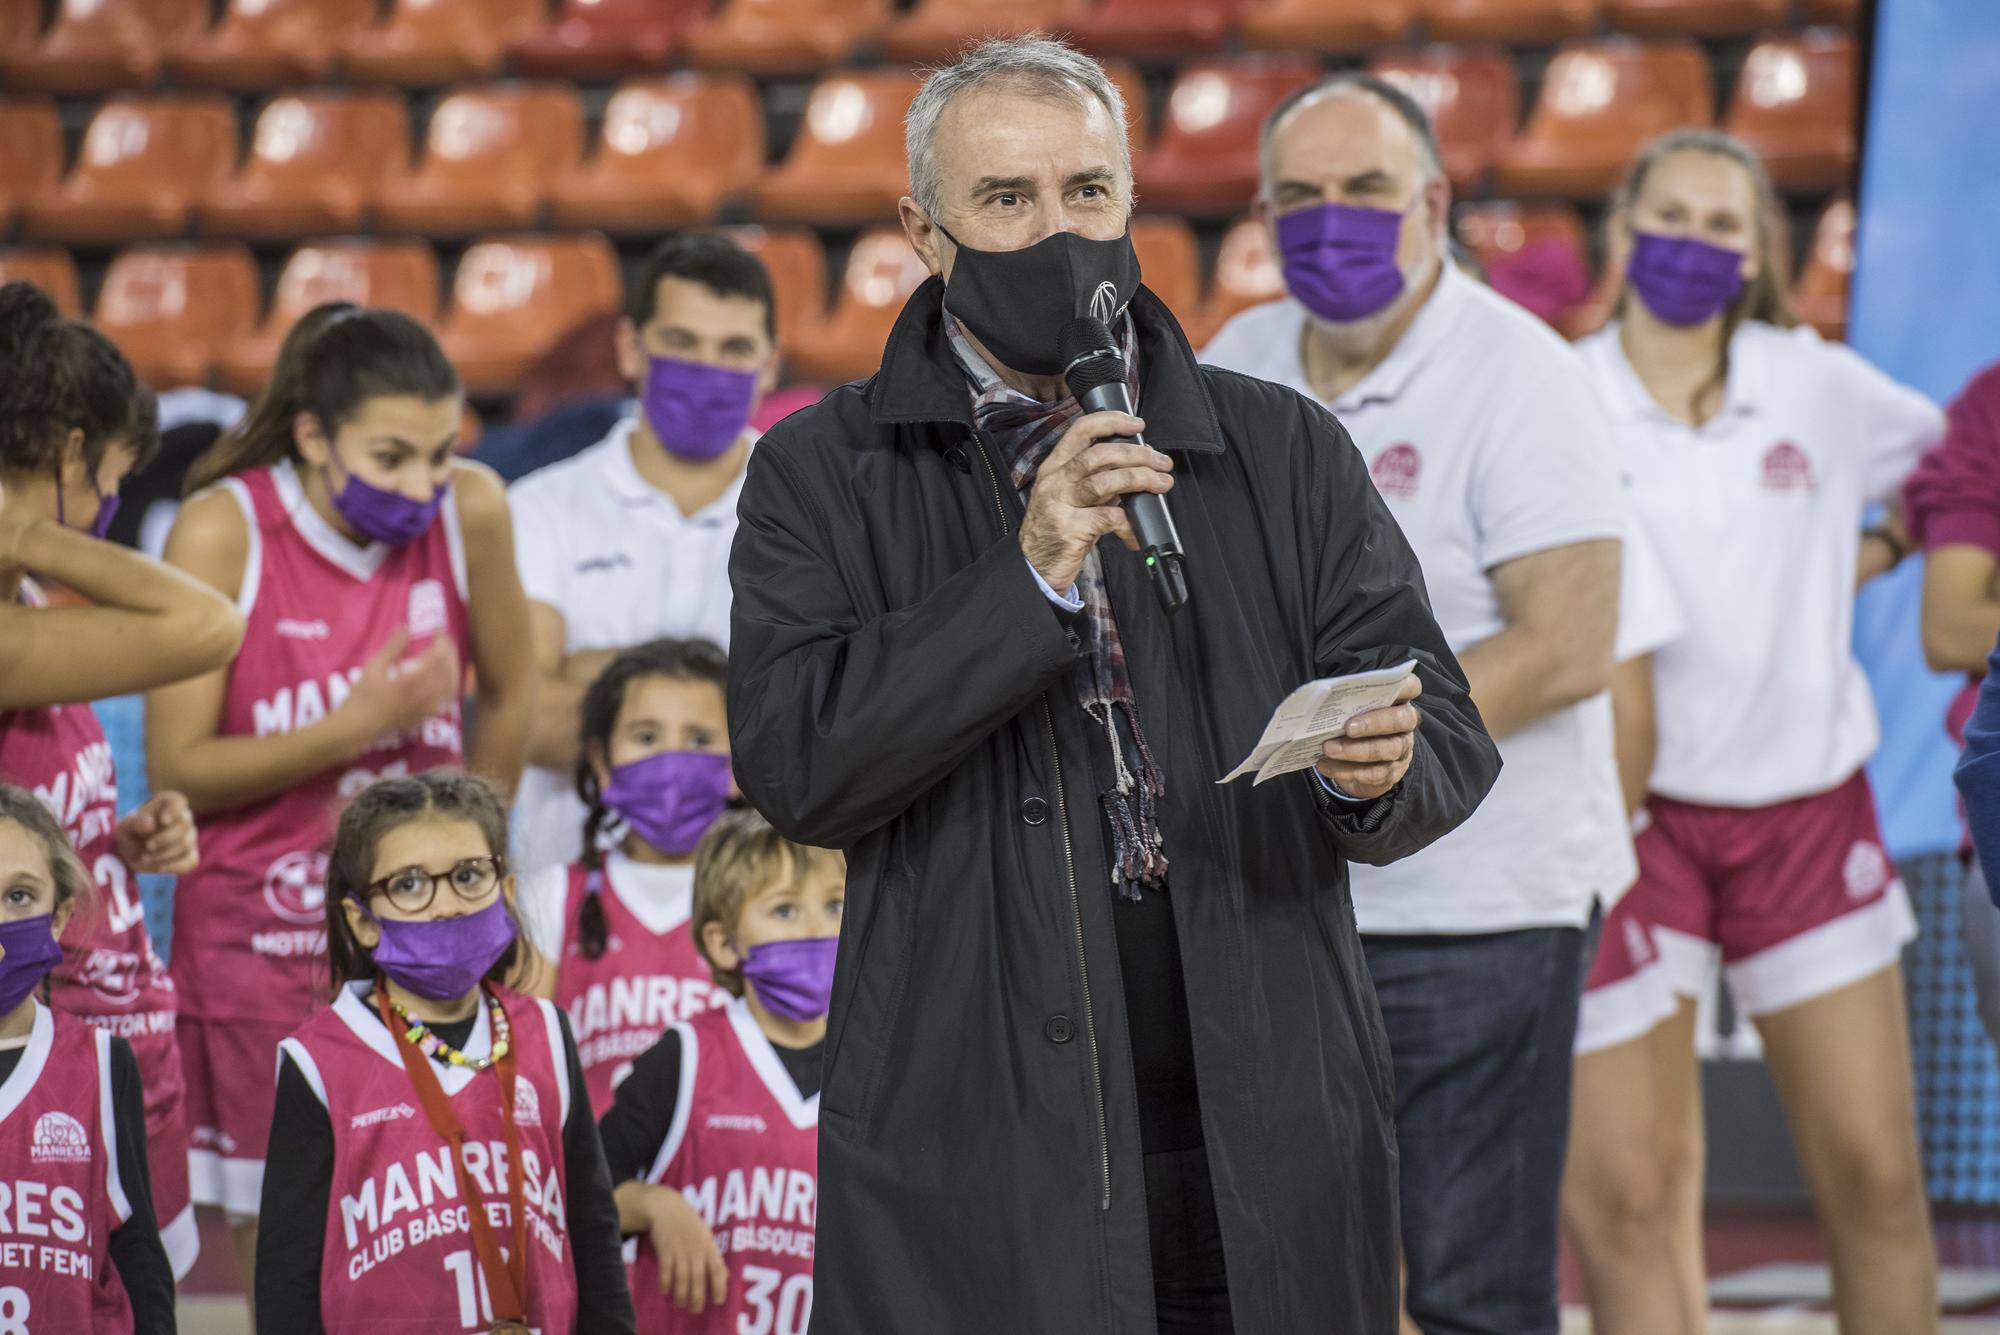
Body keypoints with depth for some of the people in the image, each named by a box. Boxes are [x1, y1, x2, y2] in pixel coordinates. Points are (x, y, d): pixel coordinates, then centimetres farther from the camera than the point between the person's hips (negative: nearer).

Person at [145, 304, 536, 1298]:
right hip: (264, 934, -2)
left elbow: (509, 697, 13)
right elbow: (176, 769, -11)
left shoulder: (470, 512, -4)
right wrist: (356, 726, -18)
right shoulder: (225, 529, -12)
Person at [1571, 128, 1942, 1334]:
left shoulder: (1822, 388, 4)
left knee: (1876, 1173, 1)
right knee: (1643, 1187, -7)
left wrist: (1883, 550, 7)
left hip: (1807, 807, 3)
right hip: (1634, 812, -3)